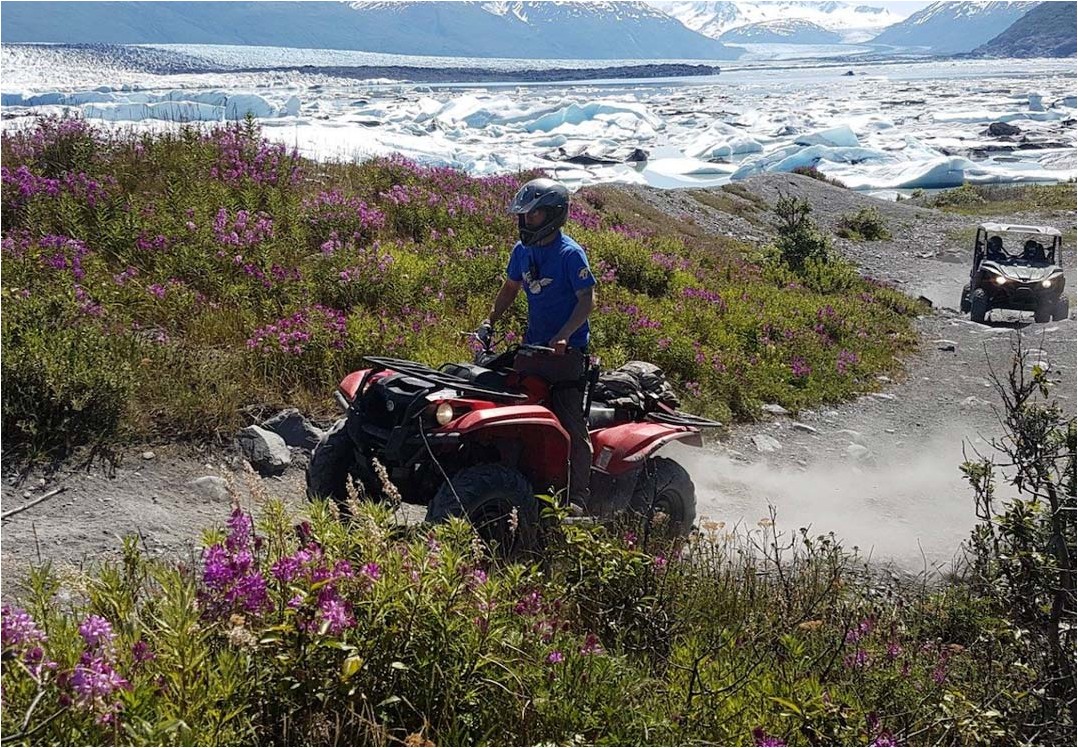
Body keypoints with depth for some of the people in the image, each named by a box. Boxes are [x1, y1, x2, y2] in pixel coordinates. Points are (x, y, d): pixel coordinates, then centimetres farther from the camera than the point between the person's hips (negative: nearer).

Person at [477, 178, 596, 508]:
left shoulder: (570, 254, -14)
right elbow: (510, 288, 22)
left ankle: (578, 497, -2)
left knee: (571, 425, -7)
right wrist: (490, 321, 10)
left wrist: (563, 336, -28)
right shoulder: (522, 251, 8)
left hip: (568, 350, -7)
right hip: (533, 345, 7)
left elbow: (587, 299, -17)